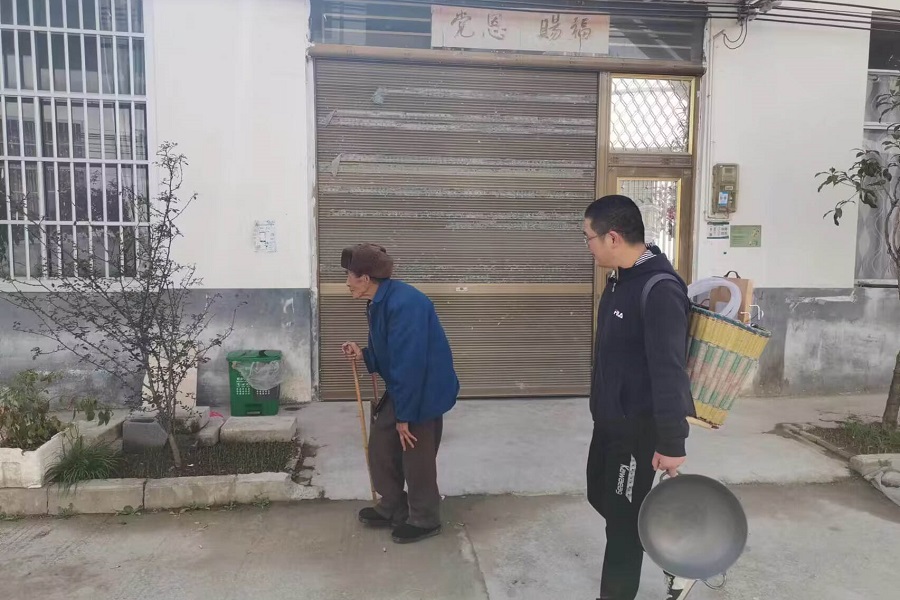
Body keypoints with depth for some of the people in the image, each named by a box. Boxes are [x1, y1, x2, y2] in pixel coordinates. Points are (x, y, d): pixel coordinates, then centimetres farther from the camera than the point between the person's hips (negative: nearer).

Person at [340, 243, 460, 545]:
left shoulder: (404, 304, -28)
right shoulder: (379, 303, 5)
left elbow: (410, 363, -28)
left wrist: (404, 415, -23)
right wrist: (363, 354, -5)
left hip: (425, 392, -10)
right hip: (400, 390, 10)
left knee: (416, 457, 5)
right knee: (380, 447, 15)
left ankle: (425, 520, 25)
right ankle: (392, 508, 34)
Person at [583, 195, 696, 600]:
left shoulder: (660, 289, -25)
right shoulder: (620, 279, 5)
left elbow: (670, 371, -26)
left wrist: (672, 443, -24)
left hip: (639, 425, -10)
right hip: (609, 418, 10)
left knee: (623, 517, 6)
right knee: (600, 496, 21)